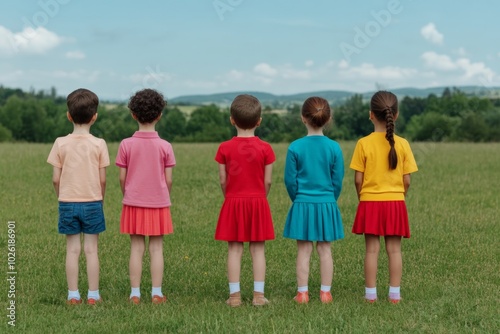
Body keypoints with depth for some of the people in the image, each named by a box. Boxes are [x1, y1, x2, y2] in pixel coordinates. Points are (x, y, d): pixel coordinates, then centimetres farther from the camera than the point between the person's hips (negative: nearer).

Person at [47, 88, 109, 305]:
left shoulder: (61, 143, -4)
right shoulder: (99, 144, -6)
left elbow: (56, 179, -3)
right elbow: (102, 179, -4)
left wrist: (62, 198, 13)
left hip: (67, 203, 1)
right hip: (92, 202, -1)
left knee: (72, 249, 6)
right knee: (91, 249, 5)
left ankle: (73, 295, 9)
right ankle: (93, 295, 8)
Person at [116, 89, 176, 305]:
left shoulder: (126, 145, -6)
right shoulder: (165, 146, -6)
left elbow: (122, 178, -2)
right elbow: (168, 180, -4)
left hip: (134, 203, 1)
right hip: (158, 203, 0)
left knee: (136, 248, 5)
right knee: (156, 249, 5)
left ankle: (135, 294, 7)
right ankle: (156, 293, 6)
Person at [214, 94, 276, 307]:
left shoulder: (225, 148, -5)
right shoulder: (265, 148, -5)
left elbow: (223, 180, -2)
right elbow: (267, 181, -2)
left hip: (233, 202, 0)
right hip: (258, 202, 0)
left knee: (234, 249, 4)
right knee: (258, 249, 5)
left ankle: (234, 295, 5)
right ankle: (258, 295, 6)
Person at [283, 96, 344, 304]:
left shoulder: (295, 147, -9)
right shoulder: (334, 148, -6)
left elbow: (290, 180, -3)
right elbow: (338, 181, 0)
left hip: (302, 205, -1)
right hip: (327, 204, 1)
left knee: (303, 250, 6)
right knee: (325, 250, 9)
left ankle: (302, 293, 9)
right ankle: (325, 292, 12)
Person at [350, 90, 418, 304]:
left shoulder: (364, 143, -8)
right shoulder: (402, 144, -3)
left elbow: (358, 180, -6)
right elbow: (407, 180, -2)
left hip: (370, 203, -1)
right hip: (395, 202, 1)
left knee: (372, 249, 4)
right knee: (394, 250, 6)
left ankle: (370, 294, 7)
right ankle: (394, 294, 8)